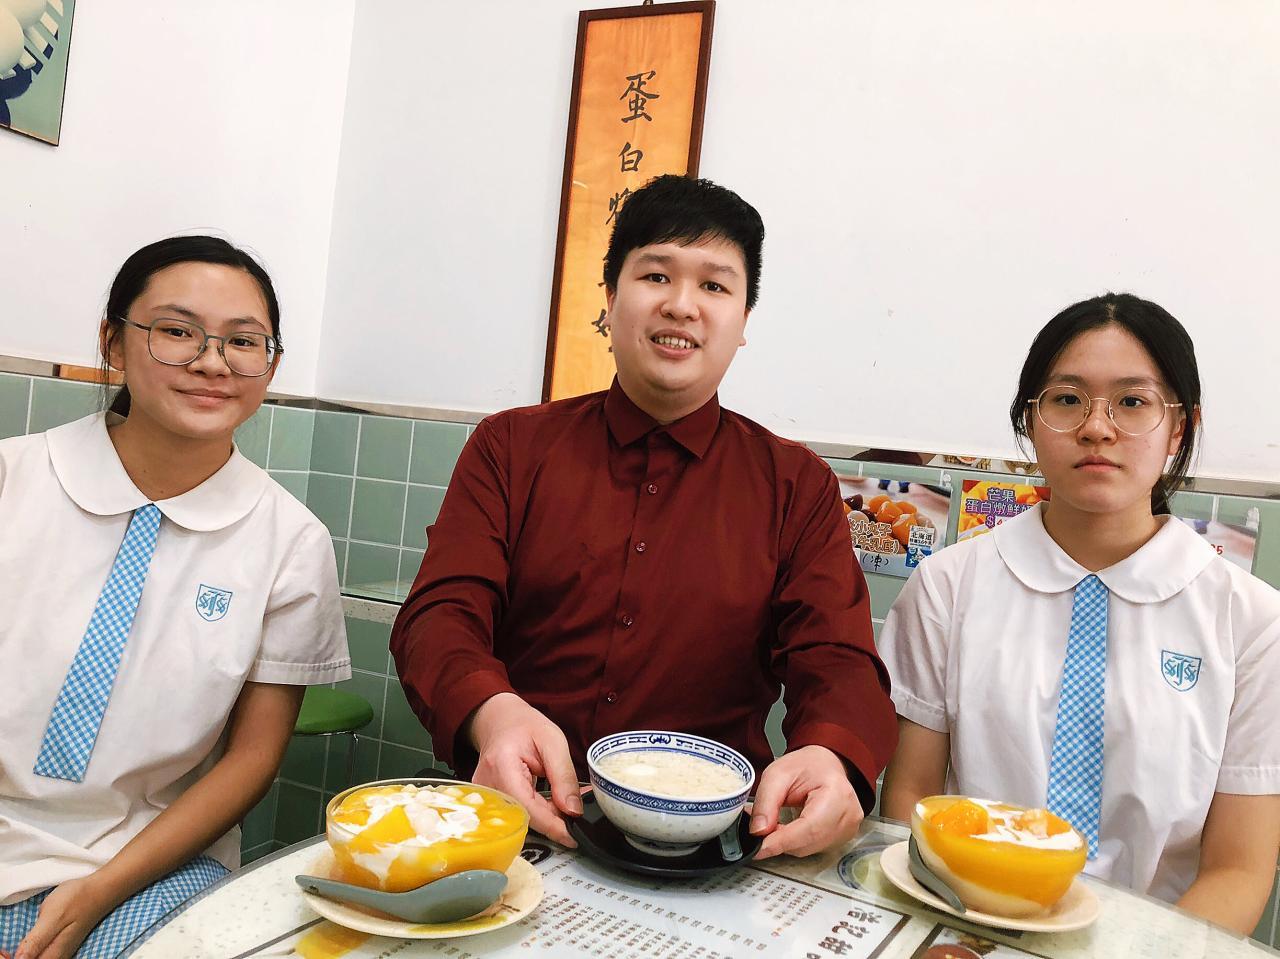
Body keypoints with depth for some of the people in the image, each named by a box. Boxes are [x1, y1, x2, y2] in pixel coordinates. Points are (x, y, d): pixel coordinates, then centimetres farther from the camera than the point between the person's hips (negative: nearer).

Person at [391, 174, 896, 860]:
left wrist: (829, 756, -25)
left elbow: (839, 663, 0)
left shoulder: (797, 487, 8)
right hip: (519, 823, -1)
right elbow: (441, 614, 0)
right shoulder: (510, 447, 9)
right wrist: (494, 714, -24)